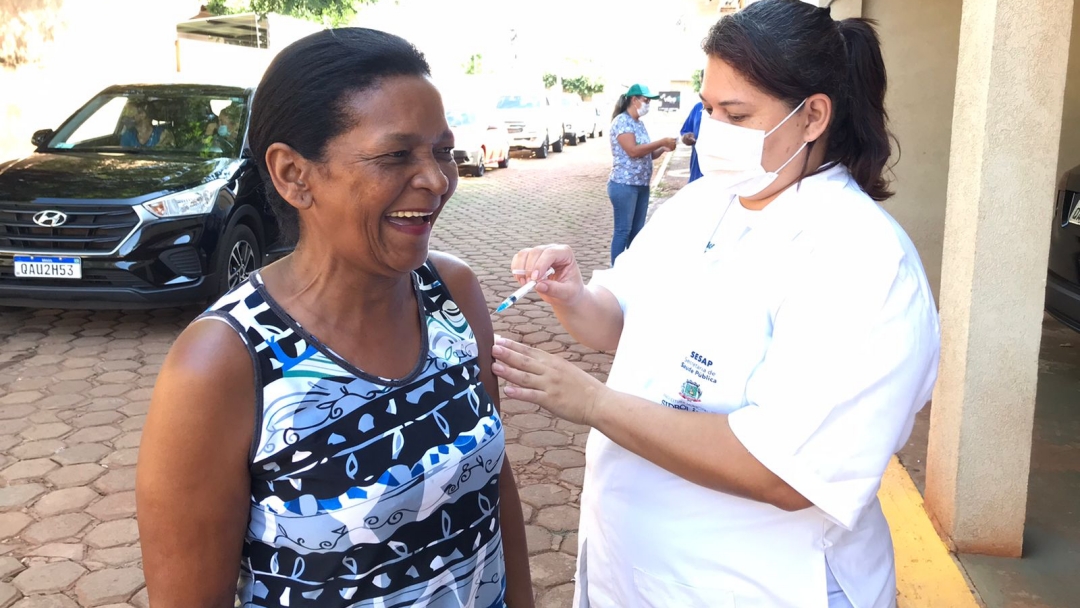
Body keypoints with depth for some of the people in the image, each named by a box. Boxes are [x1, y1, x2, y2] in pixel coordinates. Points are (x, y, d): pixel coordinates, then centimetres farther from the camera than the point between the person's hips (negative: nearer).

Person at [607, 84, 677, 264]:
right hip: (624, 185, -9)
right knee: (623, 230, -4)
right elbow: (633, 150, -23)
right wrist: (662, 142, -17)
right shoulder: (622, 121, -12)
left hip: (642, 185, 9)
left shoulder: (639, 123, 14)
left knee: (638, 230, 12)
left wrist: (663, 149, -1)